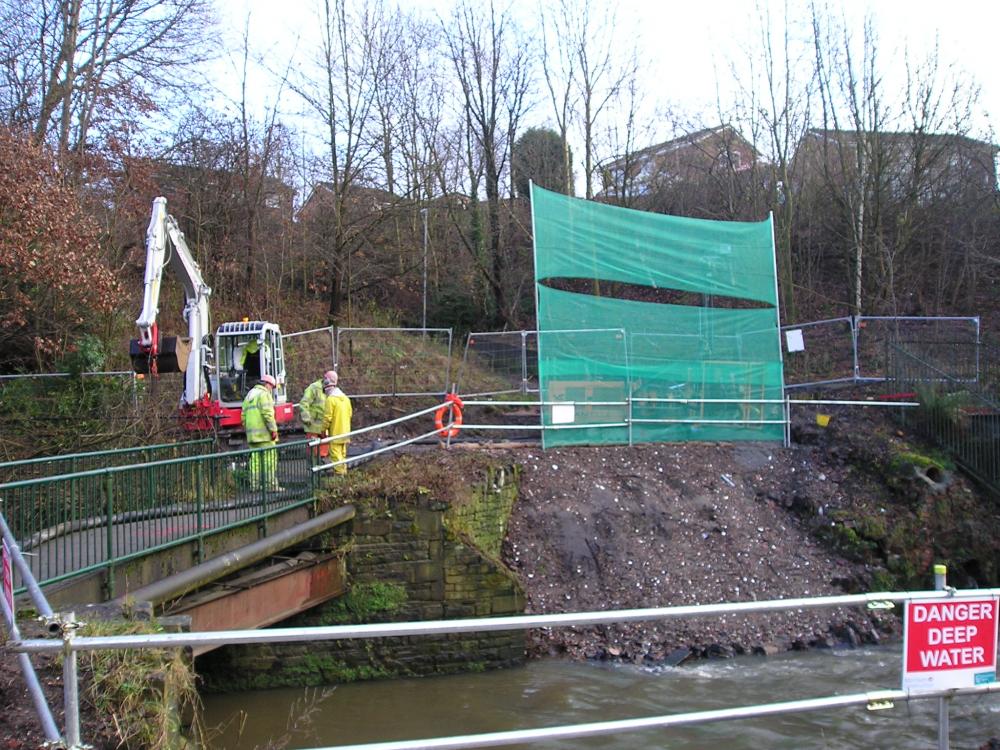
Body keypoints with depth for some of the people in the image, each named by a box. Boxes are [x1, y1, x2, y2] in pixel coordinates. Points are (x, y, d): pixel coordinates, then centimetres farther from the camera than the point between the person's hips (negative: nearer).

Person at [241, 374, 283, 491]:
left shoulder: (249, 395, 21)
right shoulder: (264, 394, -6)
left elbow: (243, 416, 20)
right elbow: (267, 413, -18)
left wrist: (247, 430, 23)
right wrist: (273, 429, -16)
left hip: (252, 434, 8)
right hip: (264, 434, -8)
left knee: (255, 459, 10)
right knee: (270, 459, -7)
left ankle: (254, 484, 10)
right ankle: (271, 485, -9)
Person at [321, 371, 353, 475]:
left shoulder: (330, 399, -16)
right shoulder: (345, 397, 9)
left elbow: (327, 417, -16)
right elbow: (349, 413, 15)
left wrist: (324, 430, -5)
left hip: (335, 432, -8)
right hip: (345, 431, 8)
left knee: (336, 453, -5)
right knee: (342, 453, 16)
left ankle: (339, 472, -7)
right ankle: (343, 471, 21)